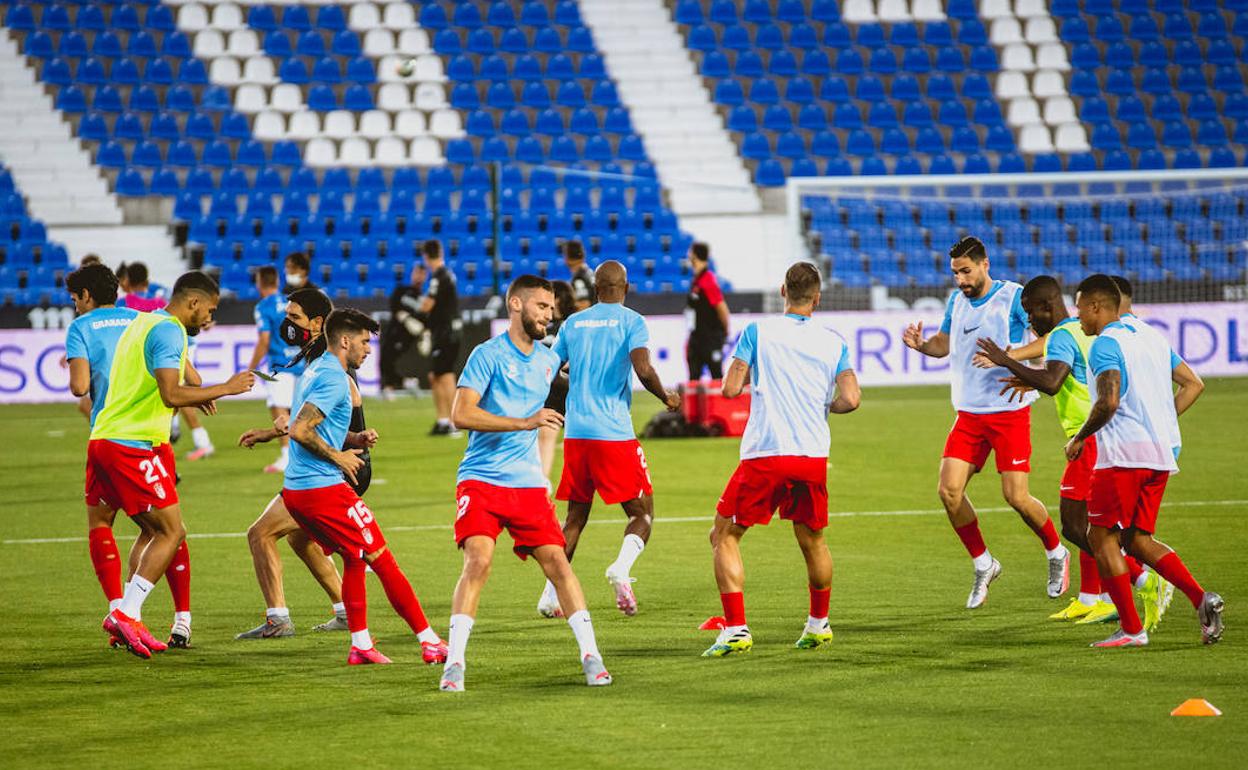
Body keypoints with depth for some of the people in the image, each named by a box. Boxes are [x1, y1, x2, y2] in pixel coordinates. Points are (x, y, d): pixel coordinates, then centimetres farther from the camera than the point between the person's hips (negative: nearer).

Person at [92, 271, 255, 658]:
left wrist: (193, 396, 24)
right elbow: (172, 395, -22)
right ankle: (126, 614, -11)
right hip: (132, 446, -10)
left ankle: (126, 616, 11)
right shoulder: (169, 332, -11)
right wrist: (225, 388, -12)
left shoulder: (143, 323, 20)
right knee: (172, 531, -4)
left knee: (154, 531, 16)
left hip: (104, 439, 10)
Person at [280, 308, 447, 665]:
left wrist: (355, 439, 10)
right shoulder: (334, 378, -15)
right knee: (383, 561, -3)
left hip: (296, 489, 10)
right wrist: (338, 457, -11)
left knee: (354, 559, 18)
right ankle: (430, 642, 0)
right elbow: (300, 431, -24)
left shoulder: (315, 370, 16)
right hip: (323, 488, -10)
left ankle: (361, 645, 15)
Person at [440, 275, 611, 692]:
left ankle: (590, 656, 2)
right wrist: (525, 422, -23)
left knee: (557, 562, -4)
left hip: (528, 483, 5)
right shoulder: (488, 355, -7)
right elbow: (461, 413, -18)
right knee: (478, 561, -18)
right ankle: (454, 663, -13)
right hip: (481, 480, -5)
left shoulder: (548, 360, 12)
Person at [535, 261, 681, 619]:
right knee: (642, 513, 5)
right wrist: (667, 398, 0)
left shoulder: (573, 323, 11)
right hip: (615, 434, -4)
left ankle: (551, 593, 5)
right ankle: (622, 568, -23)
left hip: (575, 433, 4)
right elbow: (643, 369, -17)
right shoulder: (631, 322, -2)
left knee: (575, 517, 15)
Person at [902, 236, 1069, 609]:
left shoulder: (1014, 297, -9)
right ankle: (983, 565, 12)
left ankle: (1056, 553, 20)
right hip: (969, 412, 6)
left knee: (1016, 496, -9)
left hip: (1010, 412, -6)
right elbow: (945, 343, 25)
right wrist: (920, 344, 2)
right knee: (949, 490, -8)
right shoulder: (956, 301, 10)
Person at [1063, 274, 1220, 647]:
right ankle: (1201, 598, -5)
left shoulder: (1105, 344, -9)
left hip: (1123, 452, -8)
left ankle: (1132, 629, 0)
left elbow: (1108, 402, -21)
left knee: (1101, 537, 2)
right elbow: (1194, 384, 19)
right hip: (1161, 453, 8)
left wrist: (1079, 439, -8)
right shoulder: (1151, 339, 17)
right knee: (1137, 540, 14)